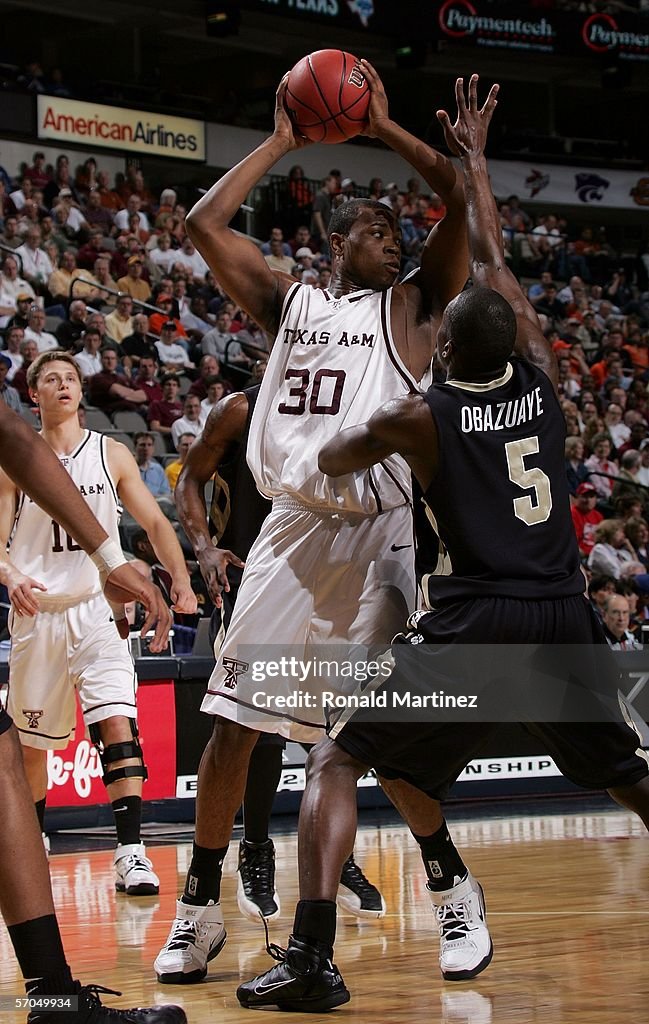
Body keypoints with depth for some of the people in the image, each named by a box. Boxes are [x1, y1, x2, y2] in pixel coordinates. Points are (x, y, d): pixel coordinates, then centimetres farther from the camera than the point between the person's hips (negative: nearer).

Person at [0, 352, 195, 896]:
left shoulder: (111, 453, 5)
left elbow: (154, 522, 7)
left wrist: (181, 579, -9)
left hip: (98, 610, -1)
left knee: (117, 720, -20)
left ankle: (131, 852, -24)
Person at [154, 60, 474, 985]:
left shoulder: (412, 305, 9)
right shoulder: (288, 301, 16)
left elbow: (459, 199, -3)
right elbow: (204, 224, 8)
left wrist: (381, 126, 5)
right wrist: (281, 144, 12)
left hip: (375, 535, -2)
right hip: (292, 529, 3)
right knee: (233, 720, 0)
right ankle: (200, 903, 10)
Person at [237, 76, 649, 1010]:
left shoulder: (420, 417, -2)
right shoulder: (540, 380, 8)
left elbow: (323, 463, 16)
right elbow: (495, 262, 21)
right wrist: (474, 161, 32)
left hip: (473, 622, -4)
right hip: (563, 618, 5)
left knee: (336, 762, 3)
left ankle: (311, 958, -10)